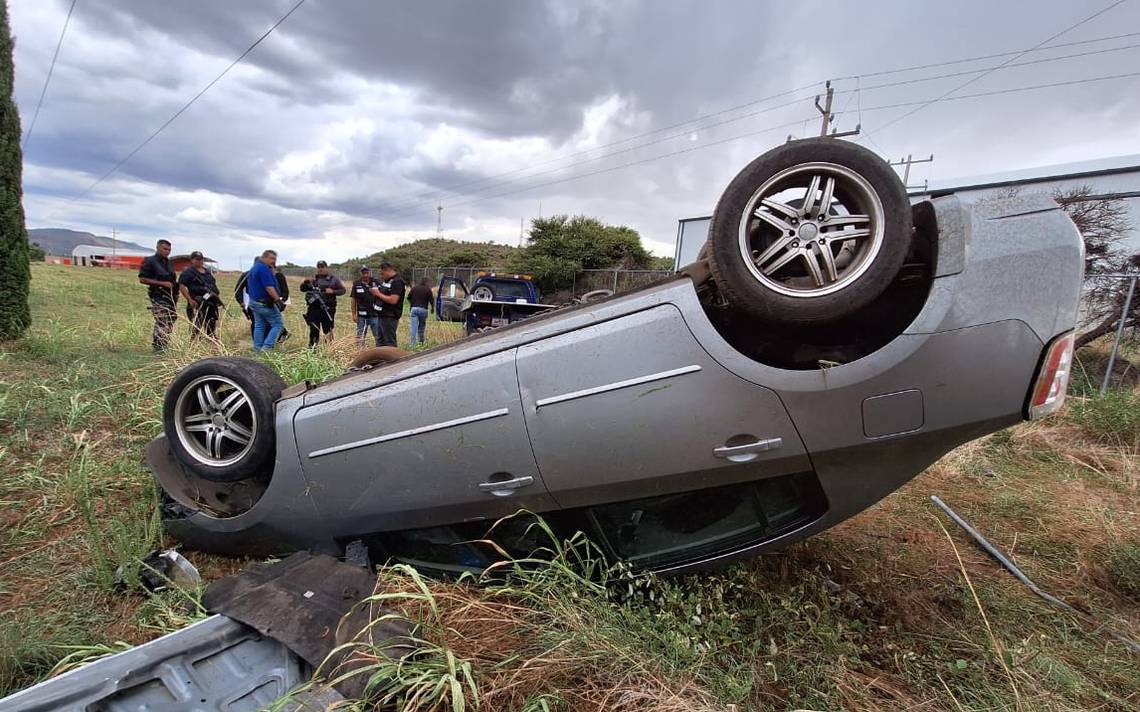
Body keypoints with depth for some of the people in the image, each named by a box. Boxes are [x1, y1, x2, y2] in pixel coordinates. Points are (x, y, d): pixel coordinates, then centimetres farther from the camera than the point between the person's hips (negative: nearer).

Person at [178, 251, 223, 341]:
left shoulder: (208, 272, 20)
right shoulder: (188, 272, -4)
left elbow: (214, 286, 27)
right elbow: (182, 286, -13)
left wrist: (218, 298, 16)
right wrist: (190, 300, -21)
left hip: (211, 304, 7)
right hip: (197, 304, -7)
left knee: (212, 329, 13)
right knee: (196, 330, -9)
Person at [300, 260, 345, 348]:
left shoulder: (334, 279, 10)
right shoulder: (313, 278, 16)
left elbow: (342, 290, 6)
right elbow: (302, 289, 16)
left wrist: (333, 291, -11)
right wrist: (305, 282, -4)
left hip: (328, 309, -2)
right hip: (314, 308, 2)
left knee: (328, 330, 0)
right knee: (314, 329, 2)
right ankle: (312, 347, 8)